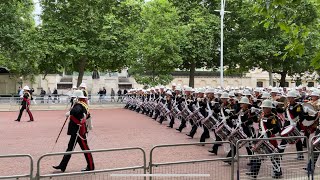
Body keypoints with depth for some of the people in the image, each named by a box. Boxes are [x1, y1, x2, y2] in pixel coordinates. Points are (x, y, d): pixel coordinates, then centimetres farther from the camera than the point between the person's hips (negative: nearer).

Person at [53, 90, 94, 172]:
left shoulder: (79, 105, -19)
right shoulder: (84, 105, 11)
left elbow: (76, 110, -42)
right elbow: (88, 115, 22)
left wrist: (70, 113, -27)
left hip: (78, 131, -10)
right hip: (76, 130, 10)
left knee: (85, 148, 1)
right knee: (70, 147, 14)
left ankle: (90, 166, 12)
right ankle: (62, 166, 22)